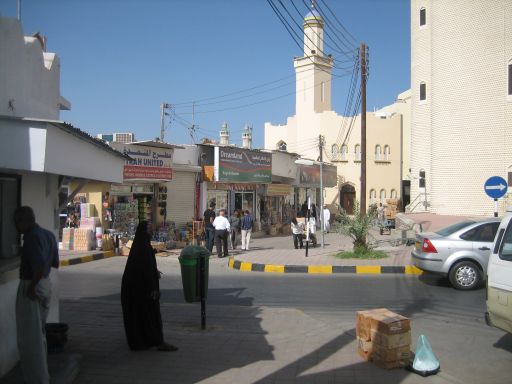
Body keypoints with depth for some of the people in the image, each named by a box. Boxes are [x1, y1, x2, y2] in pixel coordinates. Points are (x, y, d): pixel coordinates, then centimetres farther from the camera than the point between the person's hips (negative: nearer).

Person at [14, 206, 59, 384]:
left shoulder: (32, 237, -21)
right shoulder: (49, 235, 6)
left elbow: (40, 267, -33)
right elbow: (55, 263, 15)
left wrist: (31, 287, -20)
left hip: (31, 287, -9)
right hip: (46, 283, 9)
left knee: (29, 337, 4)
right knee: (39, 333, 22)